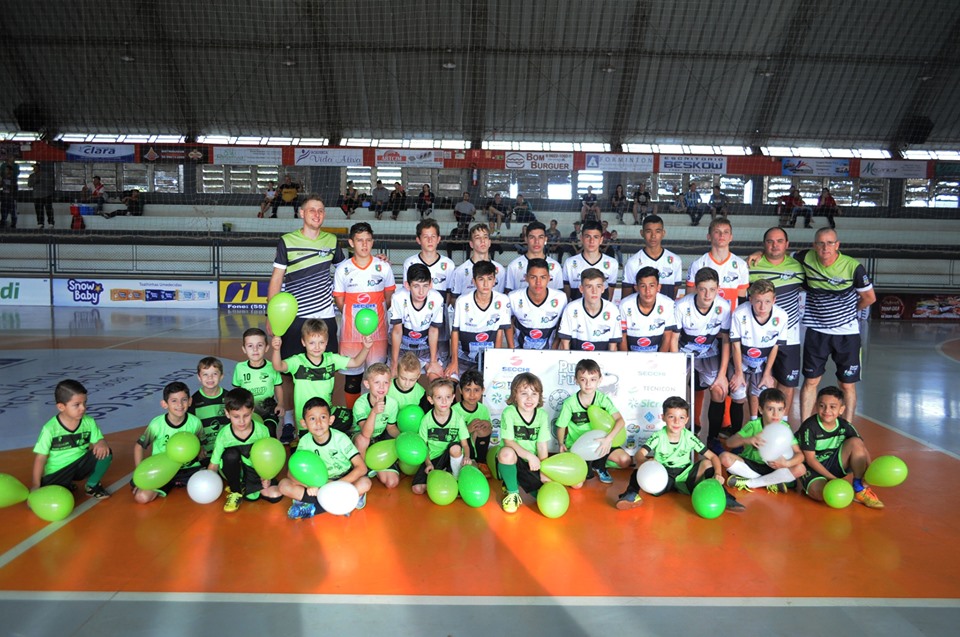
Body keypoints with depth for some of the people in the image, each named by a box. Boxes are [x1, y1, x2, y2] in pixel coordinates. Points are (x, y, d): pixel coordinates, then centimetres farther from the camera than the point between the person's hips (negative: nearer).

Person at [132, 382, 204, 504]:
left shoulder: (195, 422, -12)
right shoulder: (157, 424, -15)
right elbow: (139, 446, -2)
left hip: (188, 468, 1)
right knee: (141, 497, -23)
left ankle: (178, 483, 7)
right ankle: (170, 485, 7)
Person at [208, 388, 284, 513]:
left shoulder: (262, 430, -15)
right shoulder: (224, 435, -16)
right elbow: (214, 463, -10)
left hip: (256, 473, 1)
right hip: (235, 472, -1)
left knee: (275, 495, -23)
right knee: (231, 453, -34)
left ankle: (243, 488, 1)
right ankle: (235, 492, -12)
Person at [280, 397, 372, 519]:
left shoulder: (340, 438, -19)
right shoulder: (305, 442, -12)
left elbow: (362, 468, -23)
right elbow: (292, 472, -11)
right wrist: (311, 485, -29)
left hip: (344, 480, -3)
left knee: (365, 483, -33)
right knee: (284, 485, -19)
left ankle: (315, 507, -23)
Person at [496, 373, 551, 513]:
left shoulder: (542, 415, -3)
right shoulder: (509, 412, -13)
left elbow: (542, 446, -4)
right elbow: (508, 442, -20)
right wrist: (529, 456, -31)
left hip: (533, 464, 4)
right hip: (513, 460, -4)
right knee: (507, 452, -37)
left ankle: (520, 482, 20)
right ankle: (512, 492, -11)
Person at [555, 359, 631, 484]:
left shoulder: (603, 399, -9)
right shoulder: (570, 403, -13)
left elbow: (620, 421, -19)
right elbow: (561, 427, -4)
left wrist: (608, 438, -35)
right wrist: (561, 444, -23)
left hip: (598, 443, 2)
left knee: (625, 460, -18)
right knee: (576, 484, -19)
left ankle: (599, 466, 12)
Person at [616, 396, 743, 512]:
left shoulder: (689, 438, -5)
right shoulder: (658, 437, -10)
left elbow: (713, 456, -4)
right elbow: (640, 454, -24)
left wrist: (718, 474, -24)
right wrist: (647, 463, -48)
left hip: (684, 480, 2)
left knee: (707, 463, -16)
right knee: (647, 462, -28)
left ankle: (724, 498, -17)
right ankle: (631, 495, -40)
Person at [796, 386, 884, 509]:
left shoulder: (844, 426, -6)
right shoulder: (809, 427, -19)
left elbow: (862, 448, -5)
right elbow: (810, 459, -17)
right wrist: (832, 478, -22)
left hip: (835, 466, 5)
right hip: (813, 468, -5)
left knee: (856, 442, -16)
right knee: (821, 494, -35)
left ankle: (861, 490, -10)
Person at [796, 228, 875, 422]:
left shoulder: (853, 266, -15)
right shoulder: (806, 258, -10)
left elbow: (870, 297, -1)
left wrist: (850, 311, 9)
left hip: (847, 333, -1)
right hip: (817, 331, 2)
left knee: (848, 384, 6)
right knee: (811, 381, 6)